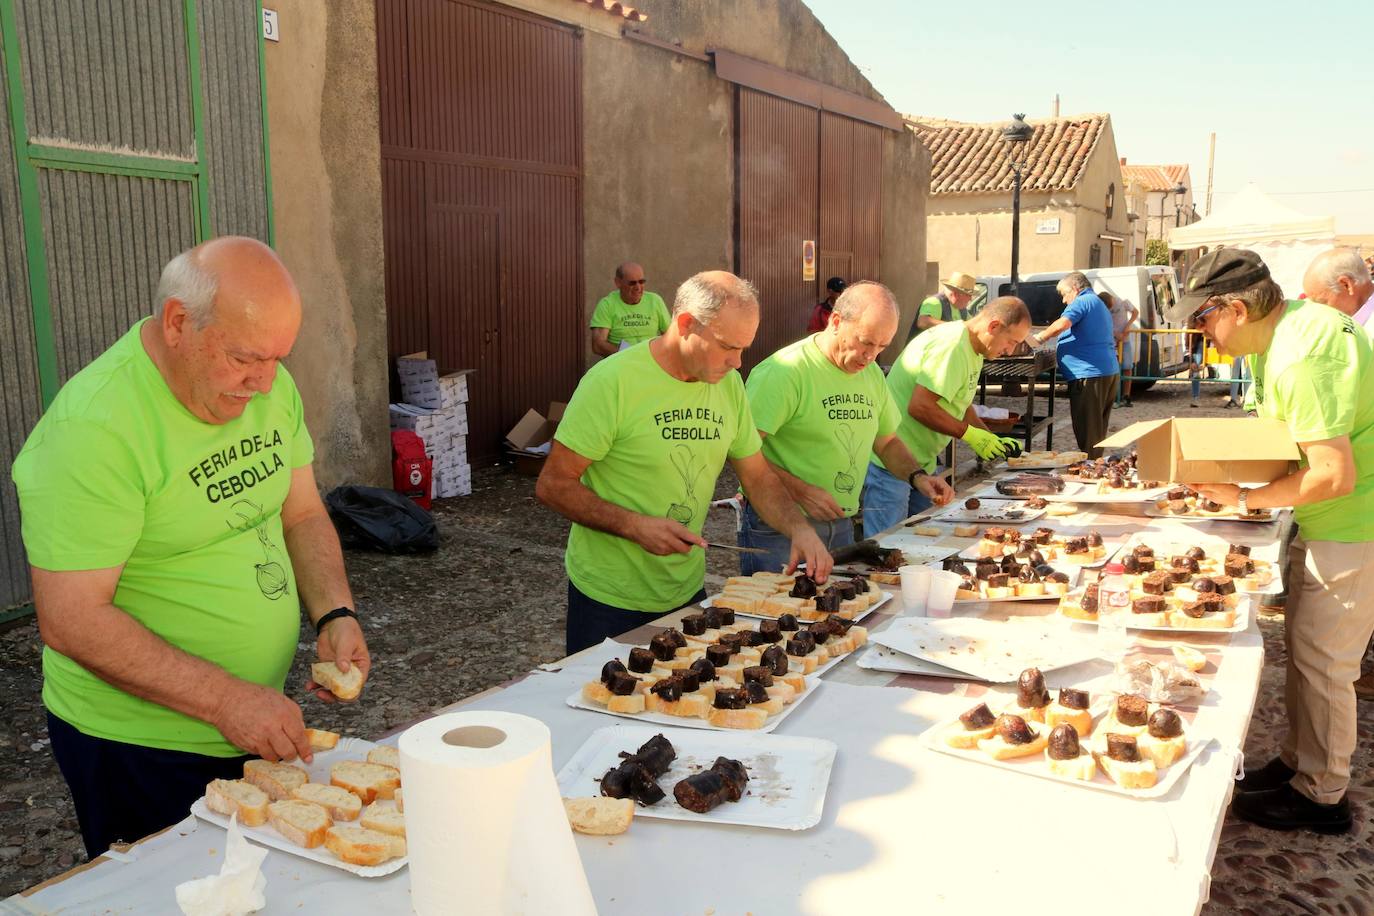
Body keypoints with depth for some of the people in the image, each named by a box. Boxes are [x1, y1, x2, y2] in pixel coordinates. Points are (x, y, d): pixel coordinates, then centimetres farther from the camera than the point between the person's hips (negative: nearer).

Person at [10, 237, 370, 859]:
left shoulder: (268, 386, -2)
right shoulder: (94, 428, -25)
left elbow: (302, 516, 7)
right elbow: (71, 621, -25)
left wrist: (334, 615, -9)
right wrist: (225, 699, -28)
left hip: (261, 720, 7)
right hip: (141, 748, -7)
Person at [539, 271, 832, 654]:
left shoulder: (728, 384, 0)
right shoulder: (612, 381, -20)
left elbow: (758, 477, 8)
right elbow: (552, 486, -17)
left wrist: (799, 528, -10)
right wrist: (635, 526, -27)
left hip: (688, 591, 6)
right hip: (610, 599, -5)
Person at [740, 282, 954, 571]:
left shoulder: (872, 373, 9)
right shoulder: (784, 371, -18)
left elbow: (887, 441, 22)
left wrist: (917, 476, 4)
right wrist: (800, 492, -26)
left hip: (841, 526, 7)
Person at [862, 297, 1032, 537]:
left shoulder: (974, 351, 13)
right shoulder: (951, 346, -20)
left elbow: (960, 405, 22)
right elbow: (920, 407, -27)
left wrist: (992, 439, 8)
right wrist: (971, 434, -18)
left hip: (922, 462, 11)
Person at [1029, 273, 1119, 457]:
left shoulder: (1082, 301, -9)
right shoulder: (1099, 304, 24)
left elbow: (1061, 324, -26)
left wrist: (1039, 338, -13)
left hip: (1089, 374, -10)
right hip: (1109, 371, 10)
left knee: (1087, 430, -7)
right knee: (1098, 427, 15)